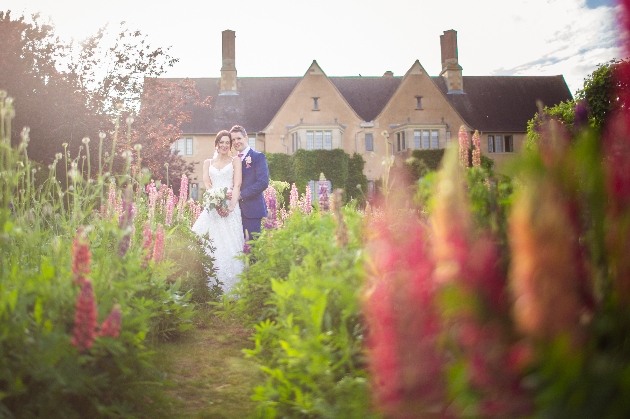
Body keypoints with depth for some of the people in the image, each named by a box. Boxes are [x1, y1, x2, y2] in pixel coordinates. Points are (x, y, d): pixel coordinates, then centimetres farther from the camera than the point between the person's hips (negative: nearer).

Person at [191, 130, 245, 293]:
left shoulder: (235, 161, 11)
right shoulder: (208, 162, 18)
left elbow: (237, 186, -1)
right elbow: (207, 185, 4)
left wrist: (230, 207, -16)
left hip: (231, 208, -2)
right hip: (212, 207, 2)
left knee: (230, 244, -8)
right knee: (209, 245, -7)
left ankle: (230, 289, -4)